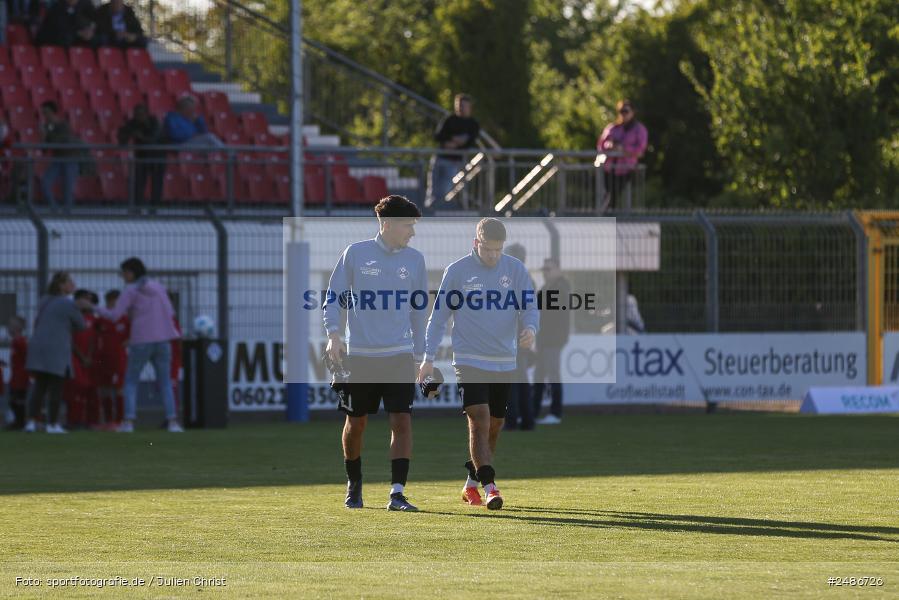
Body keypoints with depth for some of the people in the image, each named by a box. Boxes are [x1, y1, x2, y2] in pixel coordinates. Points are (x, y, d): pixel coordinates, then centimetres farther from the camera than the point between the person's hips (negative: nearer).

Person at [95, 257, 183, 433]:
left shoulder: (131, 290, -4)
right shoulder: (159, 287, 11)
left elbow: (114, 315, -9)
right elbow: (170, 313, 12)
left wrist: (96, 309, 6)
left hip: (141, 341, -3)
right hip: (162, 340, 3)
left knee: (131, 381, 9)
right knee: (165, 382, 11)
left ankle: (128, 422, -3)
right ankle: (173, 421, -5)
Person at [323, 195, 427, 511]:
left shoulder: (414, 259, 6)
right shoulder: (355, 254, -1)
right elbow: (334, 297, 3)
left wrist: (419, 353, 15)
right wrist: (334, 334, -12)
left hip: (399, 355, 1)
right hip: (359, 354, -1)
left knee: (402, 421, -12)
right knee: (356, 423, 9)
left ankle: (397, 493, -11)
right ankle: (354, 485, 31)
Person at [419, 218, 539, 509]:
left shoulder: (516, 269, 2)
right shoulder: (457, 271, -4)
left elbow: (530, 307, 2)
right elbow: (439, 315, 2)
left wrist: (530, 328, -22)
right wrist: (429, 357, -1)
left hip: (504, 362, 4)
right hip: (469, 361, -4)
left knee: (494, 425, 10)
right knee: (479, 422, -16)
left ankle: (472, 484, 26)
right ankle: (489, 486, -19)